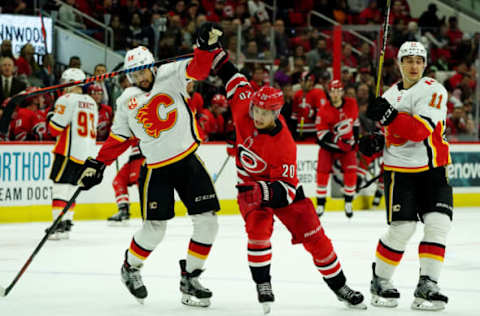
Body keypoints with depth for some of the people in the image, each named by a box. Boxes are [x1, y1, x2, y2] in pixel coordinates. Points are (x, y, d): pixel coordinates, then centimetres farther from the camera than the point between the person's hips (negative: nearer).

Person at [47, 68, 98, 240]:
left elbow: (55, 128, -11)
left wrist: (52, 116, 6)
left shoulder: (67, 100, -10)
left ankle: (59, 224, -14)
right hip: (88, 153, 8)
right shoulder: (91, 102, 15)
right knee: (71, 187, 13)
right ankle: (67, 223, 13)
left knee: (60, 186, -7)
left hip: (69, 151, -8)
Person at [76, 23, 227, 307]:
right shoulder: (127, 101, 3)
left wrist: (208, 45, -37)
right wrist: (97, 165, 4)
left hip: (189, 161, 0)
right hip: (155, 169, 0)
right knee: (154, 227, -5)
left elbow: (199, 68, -18)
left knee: (207, 221, -4)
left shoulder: (170, 76, -3)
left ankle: (190, 278, 10)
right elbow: (118, 138, 11)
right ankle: (131, 268, 23)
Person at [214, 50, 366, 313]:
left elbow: (288, 187, -27)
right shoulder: (243, 109, -19)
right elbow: (236, 82, 0)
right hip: (250, 187, 2)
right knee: (258, 226, -25)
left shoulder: (284, 145, -30)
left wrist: (267, 191, -46)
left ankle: (339, 286, 14)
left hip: (282, 186, -2)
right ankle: (262, 285, -16)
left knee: (314, 236, -2)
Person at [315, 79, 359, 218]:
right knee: (323, 171, -11)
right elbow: (321, 132, -17)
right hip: (329, 145, -2)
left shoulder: (351, 104, -5)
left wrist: (355, 138, 12)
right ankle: (320, 204, 0)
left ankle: (348, 202, 7)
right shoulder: (324, 111, -17)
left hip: (348, 144, 2)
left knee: (351, 171, -9)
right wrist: (337, 139, -27)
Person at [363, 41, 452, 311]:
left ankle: (427, 286, -5)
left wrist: (390, 116, -32)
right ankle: (380, 281, 9)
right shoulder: (390, 95, 10)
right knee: (402, 228, -8)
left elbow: (421, 130, -23)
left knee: (438, 224, -12)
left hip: (434, 169, -2)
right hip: (400, 170, 2)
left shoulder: (434, 91, -8)